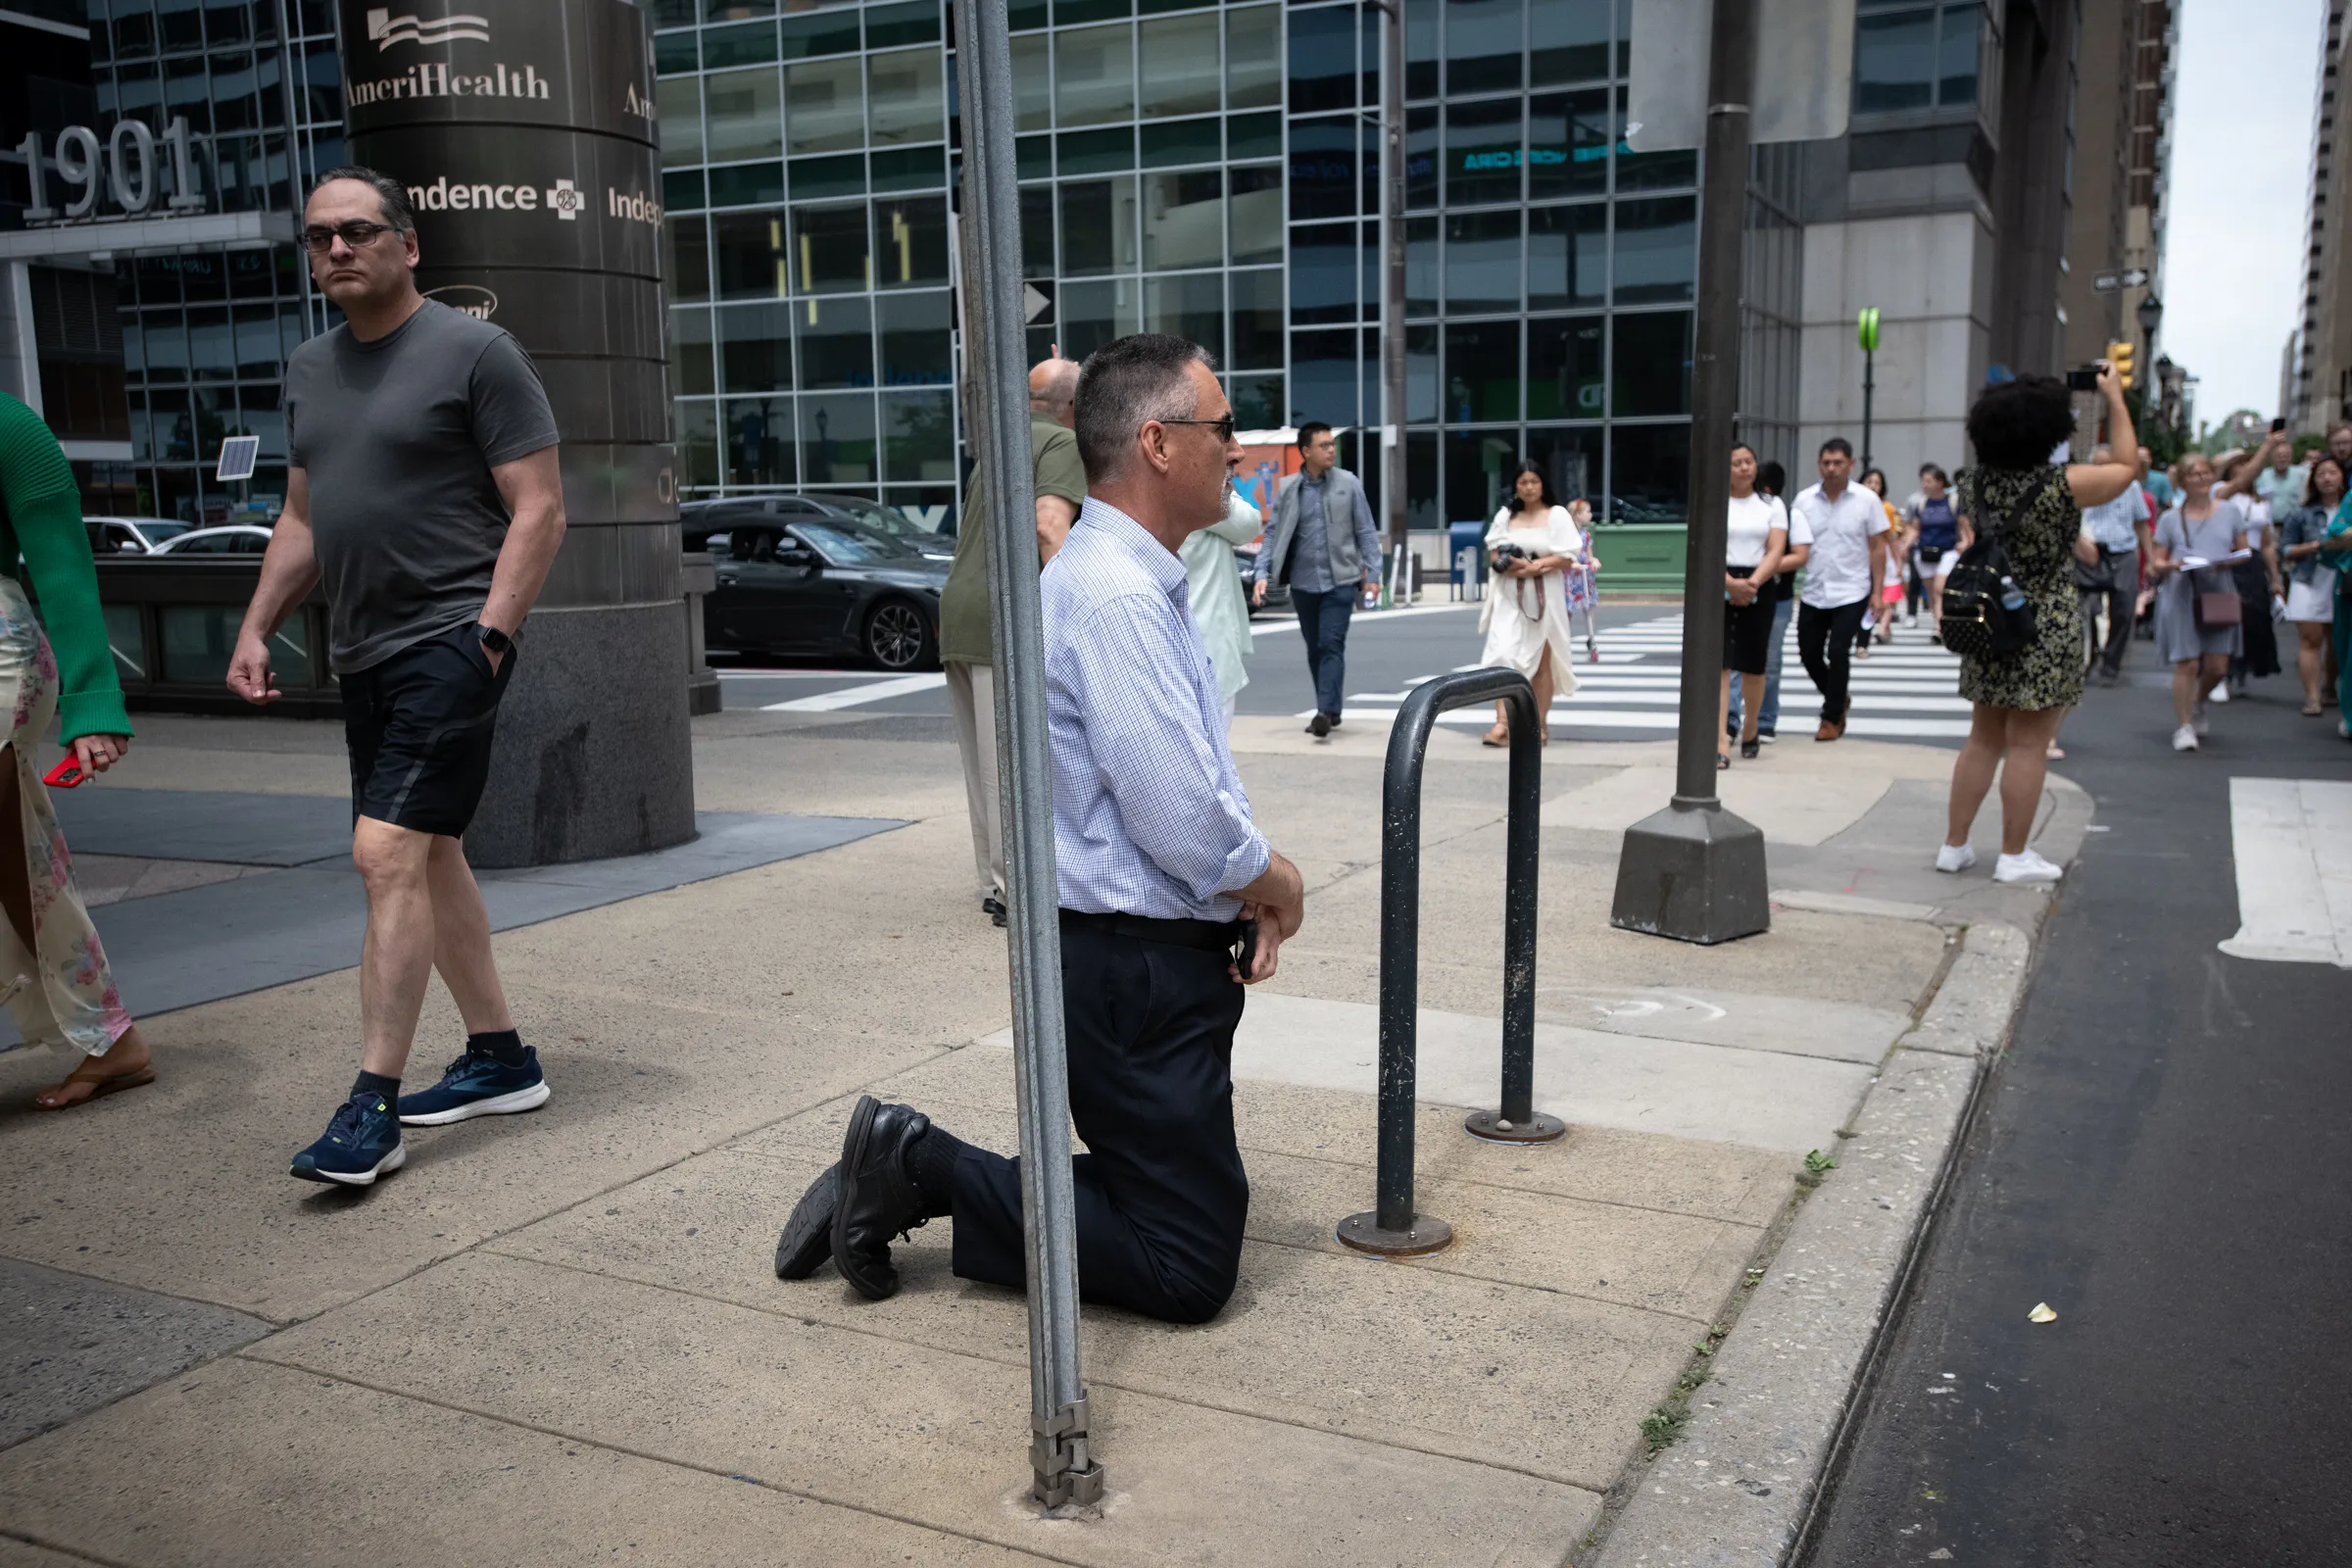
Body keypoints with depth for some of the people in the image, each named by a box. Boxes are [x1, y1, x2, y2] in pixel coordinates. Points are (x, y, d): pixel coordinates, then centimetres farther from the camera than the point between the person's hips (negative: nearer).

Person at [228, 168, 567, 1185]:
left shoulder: (473, 352, -6)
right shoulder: (309, 369, 16)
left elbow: (539, 509, -10)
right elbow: (301, 519, 22)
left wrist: (489, 632, -18)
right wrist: (256, 629, 12)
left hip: (450, 641, -8)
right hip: (363, 651, 9)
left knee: (389, 853, -16)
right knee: (427, 855, 13)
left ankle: (372, 1108, -12)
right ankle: (500, 1060, 25)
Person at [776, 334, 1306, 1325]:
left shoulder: (1142, 583, 13)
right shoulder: (1115, 599, -21)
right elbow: (1183, 824, -24)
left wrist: (1250, 885, 0)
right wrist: (1277, 887, -5)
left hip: (1160, 956, 10)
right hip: (1135, 969, -10)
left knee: (1196, 1201, 18)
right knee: (1191, 1270, -3)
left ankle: (904, 1164, 15)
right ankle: (919, 1169, 2)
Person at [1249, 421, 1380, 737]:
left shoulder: (1348, 483, 0)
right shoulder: (1288, 489, 2)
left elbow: (1365, 531, 3)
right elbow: (1274, 534, 2)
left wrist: (1373, 573, -2)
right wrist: (1262, 573, -9)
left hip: (1340, 580, -2)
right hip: (1303, 582, 2)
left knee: (1331, 645, -11)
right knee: (1315, 649, 10)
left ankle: (1326, 711, -16)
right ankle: (1329, 710, 23)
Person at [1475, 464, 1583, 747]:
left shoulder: (1557, 515, 3)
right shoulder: (1505, 516, 12)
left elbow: (1567, 558, -5)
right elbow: (1494, 556, 7)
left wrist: (1535, 567, -18)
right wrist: (1516, 565, -13)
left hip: (1545, 595, -2)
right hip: (1509, 595, 2)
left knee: (1542, 660, 4)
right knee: (1503, 655, -13)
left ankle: (1540, 725, 13)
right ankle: (1502, 724, -19)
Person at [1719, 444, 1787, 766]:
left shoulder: (1772, 505, 10)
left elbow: (1776, 551, -2)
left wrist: (1752, 583, -19)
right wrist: (1730, 583, -22)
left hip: (1759, 590, 2)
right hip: (1718, 588, -2)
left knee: (1754, 667, 9)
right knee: (1720, 666, -11)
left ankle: (1750, 729, 34)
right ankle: (1719, 745, -15)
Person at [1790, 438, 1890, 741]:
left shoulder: (1866, 500, -3)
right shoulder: (1804, 499, 2)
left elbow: (1878, 548, 0)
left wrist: (1877, 591, -3)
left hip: (1850, 593, -3)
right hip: (1813, 593, 3)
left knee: (1837, 652, -10)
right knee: (1809, 652, 8)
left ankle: (1832, 718, 6)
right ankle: (1839, 699, 35)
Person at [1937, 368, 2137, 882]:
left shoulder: (1975, 484, 0)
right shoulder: (2063, 484, -15)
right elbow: (2125, 467, 2)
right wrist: (2115, 398, 11)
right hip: (2046, 627, -6)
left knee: (1984, 739, 14)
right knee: (2029, 745, 2)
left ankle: (1954, 845, 19)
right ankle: (2014, 856, 9)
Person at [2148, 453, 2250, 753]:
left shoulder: (2230, 511, 12)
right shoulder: (2170, 519, 8)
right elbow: (2155, 563, 8)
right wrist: (2171, 565, -14)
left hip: (2219, 594, 2)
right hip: (2181, 595, -2)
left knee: (2217, 665, -3)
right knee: (2187, 663, -9)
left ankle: (2197, 704, 29)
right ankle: (2183, 726, 4)